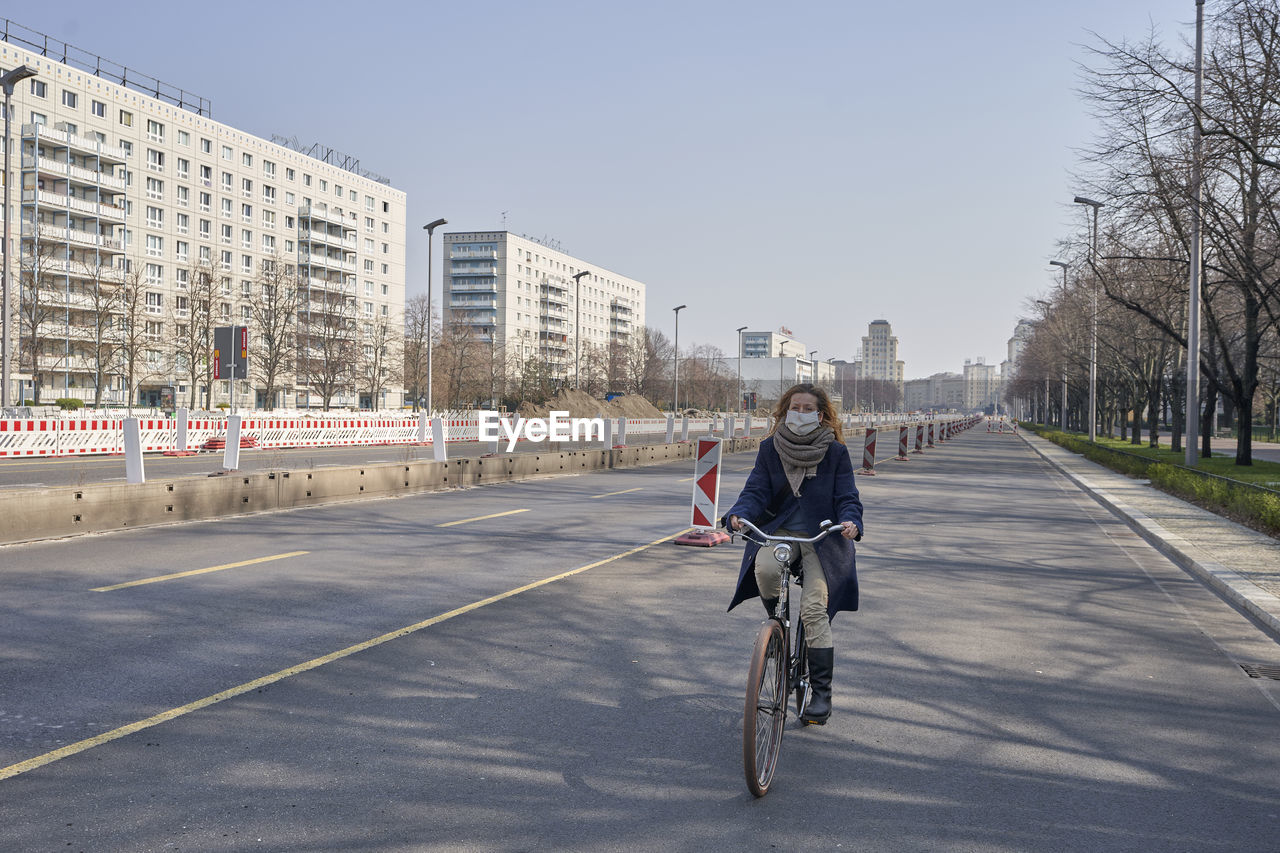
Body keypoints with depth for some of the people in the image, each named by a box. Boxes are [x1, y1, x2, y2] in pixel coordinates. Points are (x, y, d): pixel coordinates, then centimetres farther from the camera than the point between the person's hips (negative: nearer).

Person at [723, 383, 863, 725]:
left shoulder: (836, 453, 1)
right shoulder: (770, 449, 5)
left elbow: (847, 498, -1)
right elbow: (756, 491, -1)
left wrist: (850, 521, -24)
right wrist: (739, 514, -22)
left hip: (820, 539, -2)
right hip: (776, 533, 2)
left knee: (813, 609, -17)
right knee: (765, 569, -33)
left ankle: (821, 693, -4)